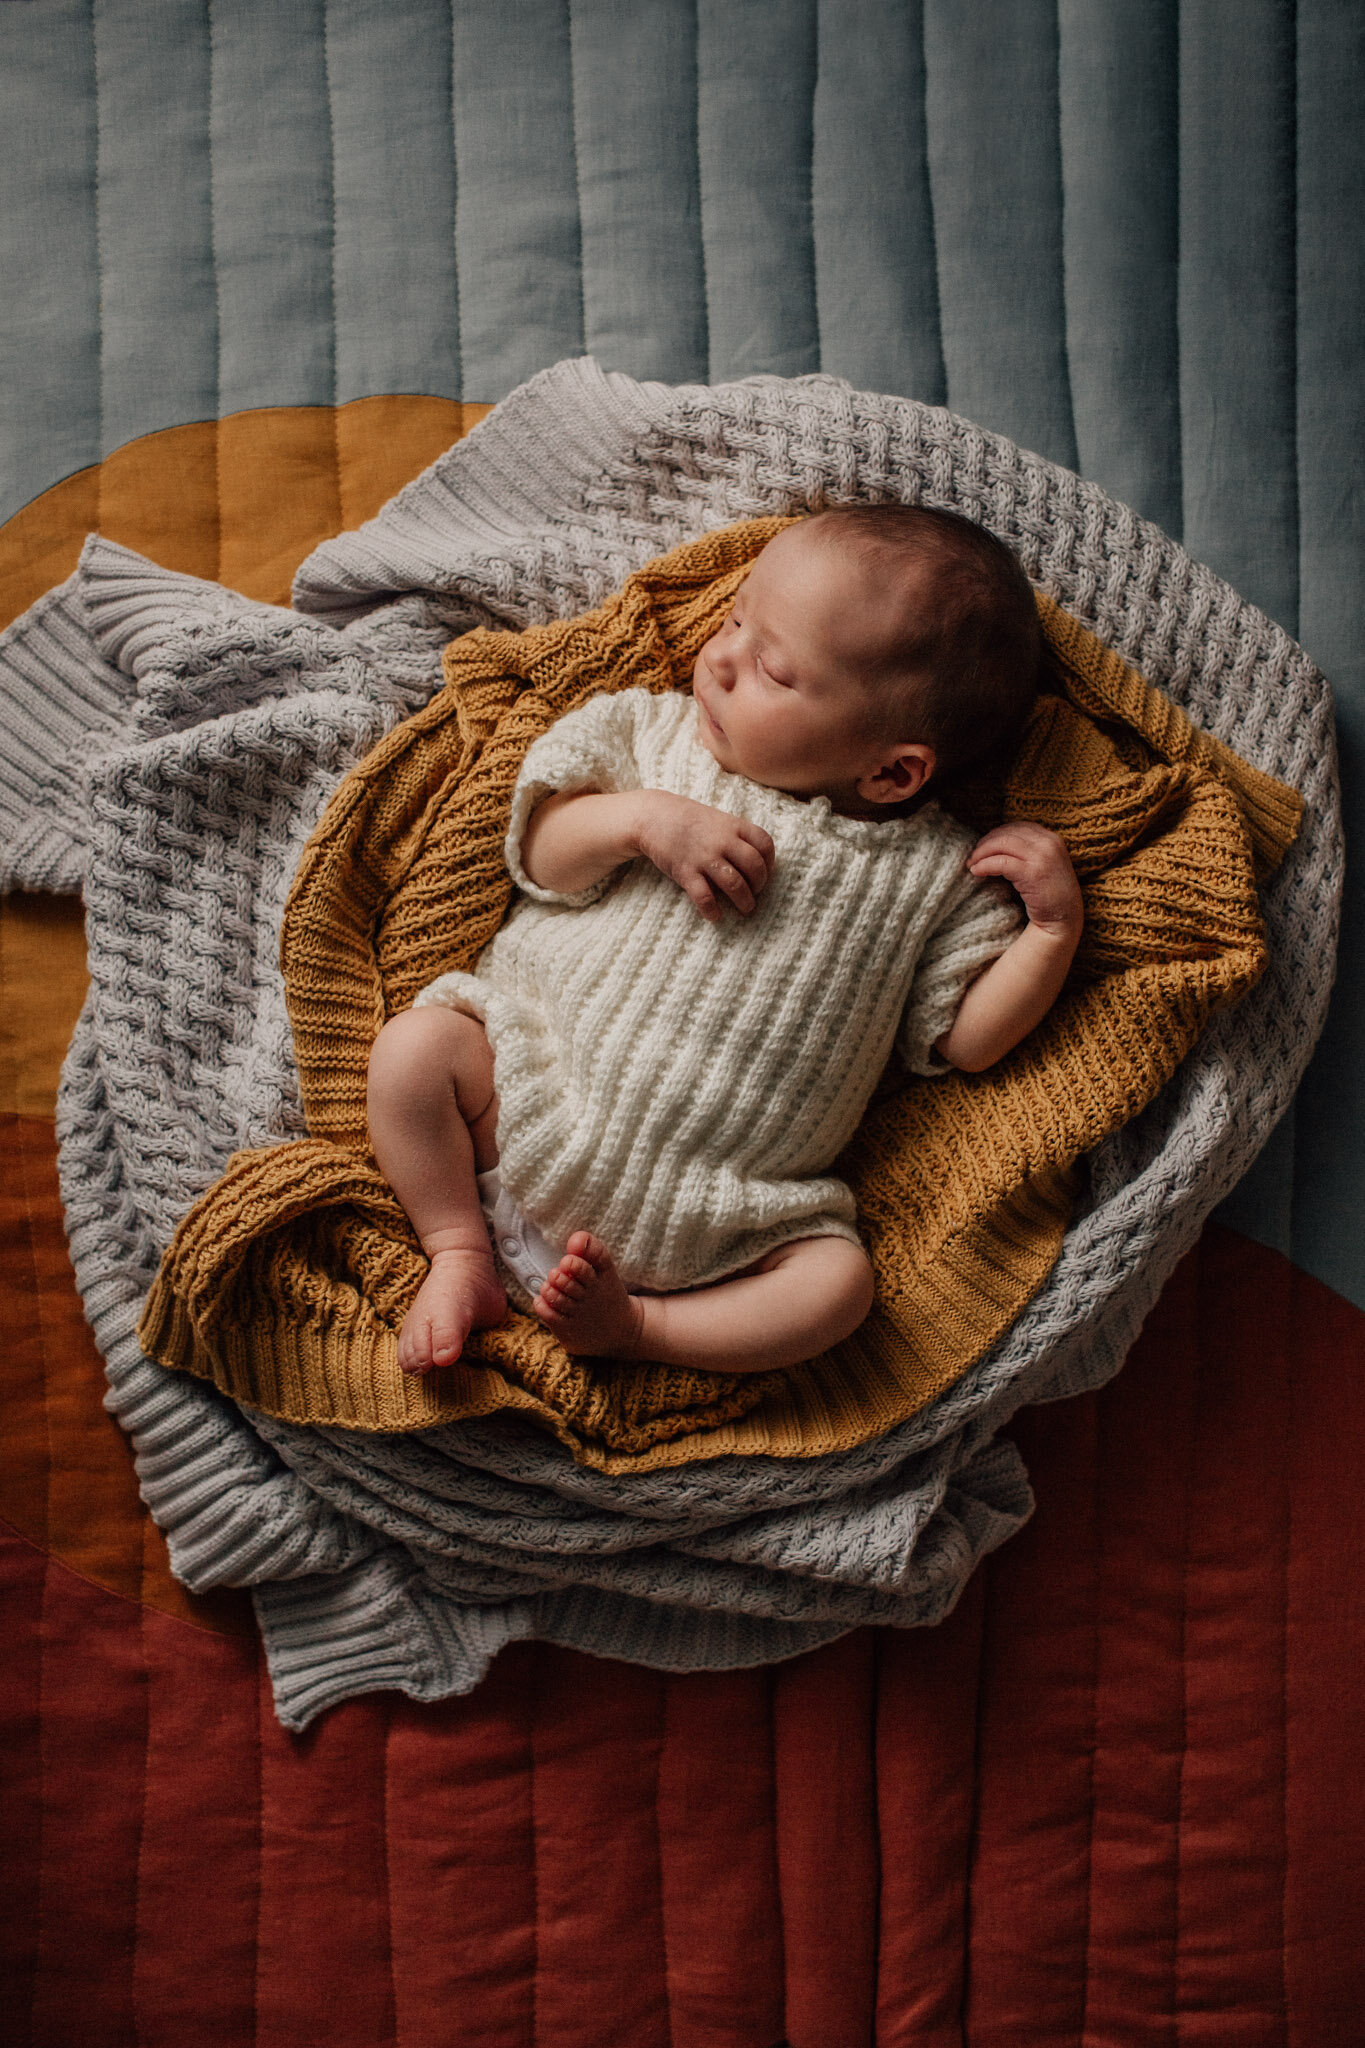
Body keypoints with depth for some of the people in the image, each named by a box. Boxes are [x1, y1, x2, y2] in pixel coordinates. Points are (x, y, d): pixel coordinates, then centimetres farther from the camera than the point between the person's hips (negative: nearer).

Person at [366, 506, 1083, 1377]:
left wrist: (1054, 926, -9)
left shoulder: (936, 876, -1)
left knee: (837, 1282, -20)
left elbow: (967, 1037, 3)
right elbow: (540, 854, 0)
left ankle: (630, 1323, -11)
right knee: (416, 1044, -17)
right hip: (539, 1087, 2)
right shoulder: (659, 736, 3)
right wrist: (643, 818, -17)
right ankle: (461, 1256, -2)